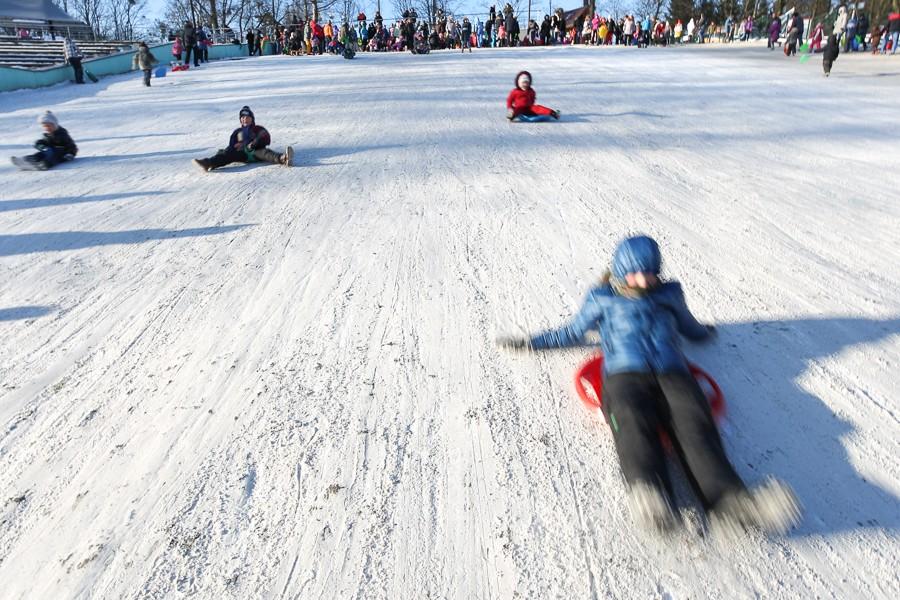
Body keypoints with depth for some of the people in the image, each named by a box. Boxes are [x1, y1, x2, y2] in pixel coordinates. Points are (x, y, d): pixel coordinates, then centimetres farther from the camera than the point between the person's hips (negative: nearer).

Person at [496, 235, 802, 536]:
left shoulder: (669, 294, 33)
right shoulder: (602, 298, 28)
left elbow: (690, 328, 48)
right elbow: (572, 333, 36)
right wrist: (528, 342, 36)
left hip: (672, 372, 3)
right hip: (625, 373, -2)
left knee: (694, 423, -33)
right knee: (633, 422, -38)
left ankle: (729, 502, -55)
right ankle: (652, 502, -63)